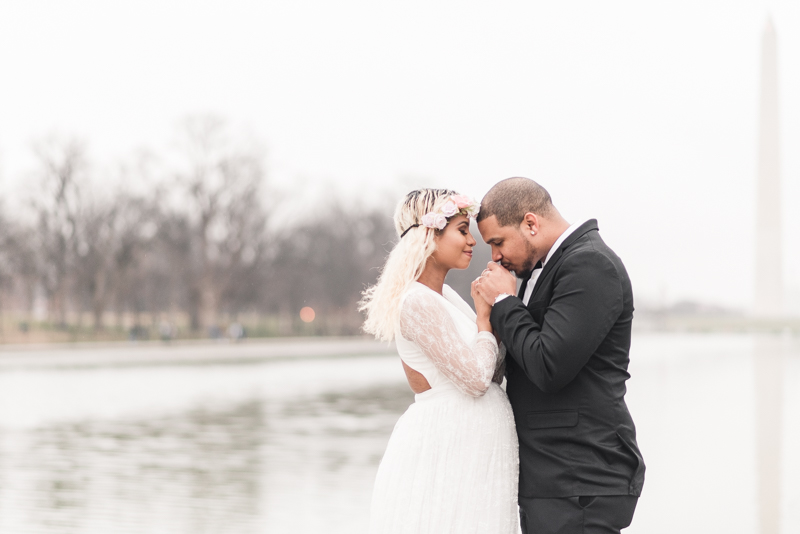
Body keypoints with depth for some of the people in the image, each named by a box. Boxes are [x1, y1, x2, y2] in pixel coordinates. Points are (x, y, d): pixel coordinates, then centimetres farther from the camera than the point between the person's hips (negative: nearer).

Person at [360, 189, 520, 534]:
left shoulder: (446, 296, 14)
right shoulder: (417, 301, -15)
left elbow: (493, 371, 12)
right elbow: (475, 379, -18)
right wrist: (484, 316, -5)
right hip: (443, 450, -9)